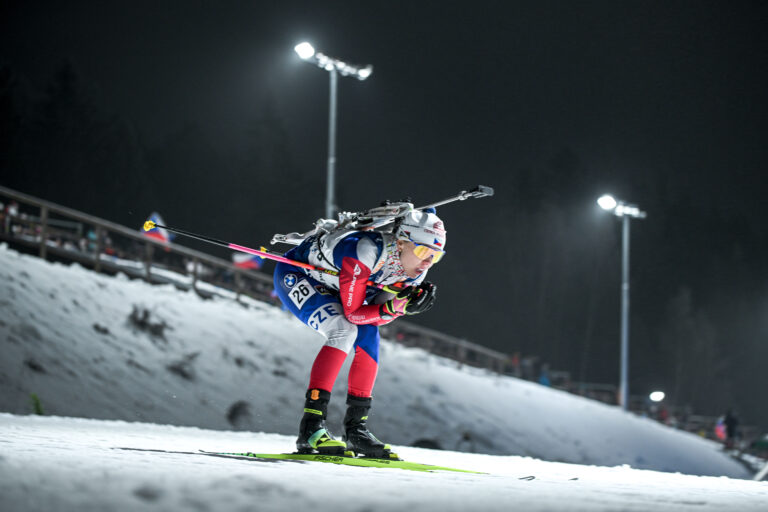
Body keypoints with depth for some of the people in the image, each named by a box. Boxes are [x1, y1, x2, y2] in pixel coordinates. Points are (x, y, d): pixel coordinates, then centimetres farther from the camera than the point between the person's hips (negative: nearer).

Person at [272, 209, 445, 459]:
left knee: (369, 337, -8)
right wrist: (392, 308, -42)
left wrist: (408, 305, -25)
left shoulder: (416, 271, -14)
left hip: (329, 285, 8)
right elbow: (352, 313, -30)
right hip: (294, 274, -8)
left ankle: (355, 428, 0)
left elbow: (380, 315, -9)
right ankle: (311, 428, -30)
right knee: (344, 331, -27)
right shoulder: (368, 252, -37)